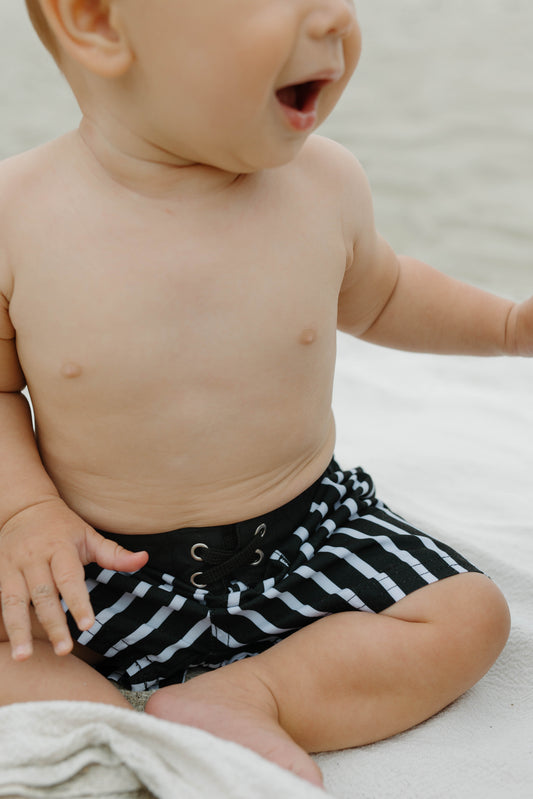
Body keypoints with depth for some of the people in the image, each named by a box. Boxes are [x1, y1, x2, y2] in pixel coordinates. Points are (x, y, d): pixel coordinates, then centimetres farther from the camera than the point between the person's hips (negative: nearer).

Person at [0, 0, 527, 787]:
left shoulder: (325, 185, -9)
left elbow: (373, 295, 14)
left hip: (298, 538, 3)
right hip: (102, 569, -2)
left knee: (470, 613, -10)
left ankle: (243, 698, -15)